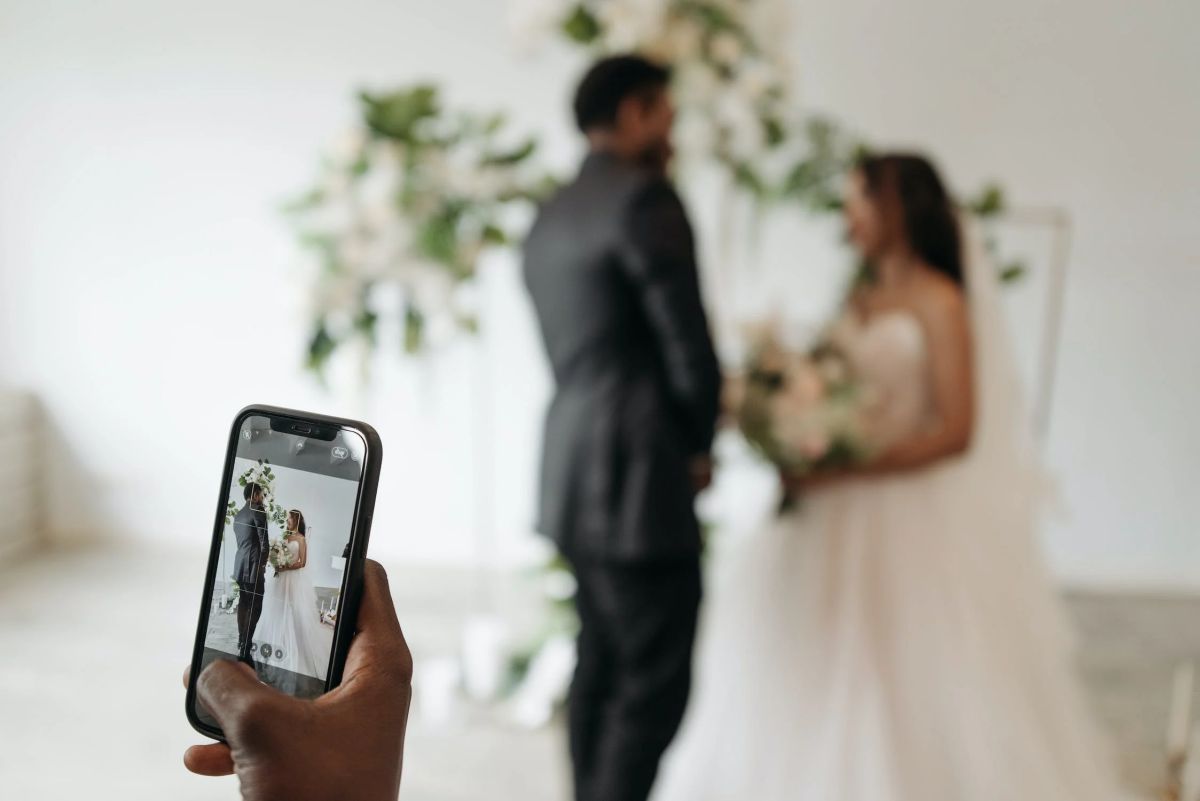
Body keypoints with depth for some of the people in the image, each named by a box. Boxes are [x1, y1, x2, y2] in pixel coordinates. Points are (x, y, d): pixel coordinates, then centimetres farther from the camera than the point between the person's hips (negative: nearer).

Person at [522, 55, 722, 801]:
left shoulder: (550, 215, 16)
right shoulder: (644, 196, -11)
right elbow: (688, 340, -15)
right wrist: (700, 444, 2)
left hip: (577, 475, 9)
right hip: (639, 478, -9)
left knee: (603, 667, 17)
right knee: (655, 684, -1)